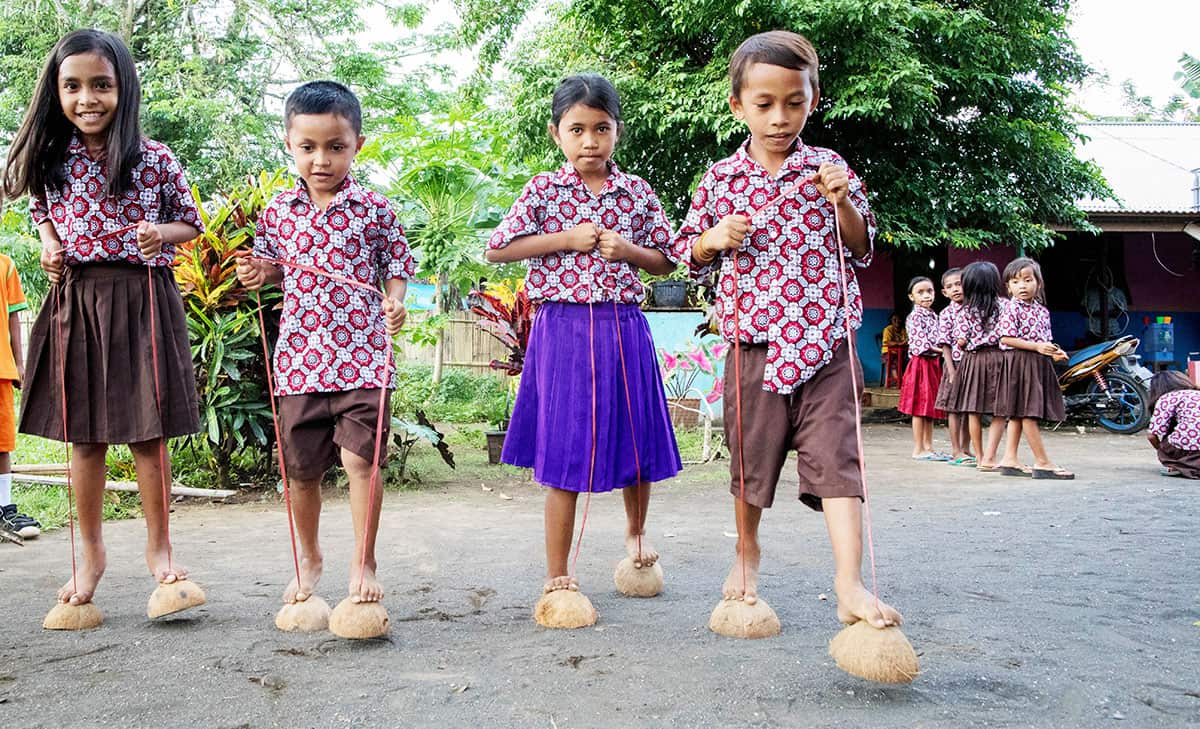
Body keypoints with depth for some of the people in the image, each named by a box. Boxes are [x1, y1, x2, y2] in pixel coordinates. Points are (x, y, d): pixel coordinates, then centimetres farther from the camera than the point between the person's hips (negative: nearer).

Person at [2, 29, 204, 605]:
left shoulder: (155, 161, -2)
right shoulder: (49, 161, 6)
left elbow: (190, 223, 7)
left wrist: (161, 233, -13)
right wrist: (49, 247, 1)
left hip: (142, 302, -2)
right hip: (75, 301, 3)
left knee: (147, 432, 3)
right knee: (84, 434, 9)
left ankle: (158, 548, 19)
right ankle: (90, 553, 23)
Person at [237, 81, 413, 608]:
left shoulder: (374, 209, 1)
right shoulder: (278, 210, 8)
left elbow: (396, 266, 9)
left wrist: (395, 302, -10)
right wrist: (258, 274, -2)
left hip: (362, 352, -3)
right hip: (301, 353, 3)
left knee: (360, 459, -8)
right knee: (301, 468, 10)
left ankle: (363, 563, 9)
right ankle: (309, 558, 31)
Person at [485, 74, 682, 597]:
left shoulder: (637, 193, 6)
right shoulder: (544, 190, 0)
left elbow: (665, 262, 11)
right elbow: (496, 250, -4)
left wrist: (628, 249, -9)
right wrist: (566, 239, -11)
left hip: (623, 327, 3)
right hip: (562, 328, -2)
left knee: (635, 440, 13)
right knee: (563, 455, 0)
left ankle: (636, 530, 43)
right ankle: (556, 574, 12)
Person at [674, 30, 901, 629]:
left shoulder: (830, 170, 4)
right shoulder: (720, 179, 4)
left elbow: (863, 251, 9)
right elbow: (688, 253, 14)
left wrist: (842, 203, -9)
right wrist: (714, 238, -8)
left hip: (824, 345, -1)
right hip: (753, 344, 1)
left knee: (836, 457, -9)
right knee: (749, 459, 14)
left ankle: (849, 583, -8)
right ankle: (747, 552, 37)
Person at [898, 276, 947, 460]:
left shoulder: (932, 316, 15)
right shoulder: (914, 316, -10)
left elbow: (938, 340, 18)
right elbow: (921, 344, -16)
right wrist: (940, 350, -14)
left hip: (934, 363, 8)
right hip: (920, 363, -8)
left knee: (930, 408, 10)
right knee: (920, 408, -5)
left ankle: (928, 447, 16)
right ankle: (918, 450, -1)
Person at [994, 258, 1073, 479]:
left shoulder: (1042, 311, 14)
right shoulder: (1010, 308, -8)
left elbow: (1044, 340, 21)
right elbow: (1005, 338, -16)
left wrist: (1054, 352, 0)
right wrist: (1036, 346, -20)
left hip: (1038, 364, 8)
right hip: (1019, 363, -8)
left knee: (1018, 414, 9)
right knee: (1028, 412, -7)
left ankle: (1009, 459, 12)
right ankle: (1042, 462, -6)